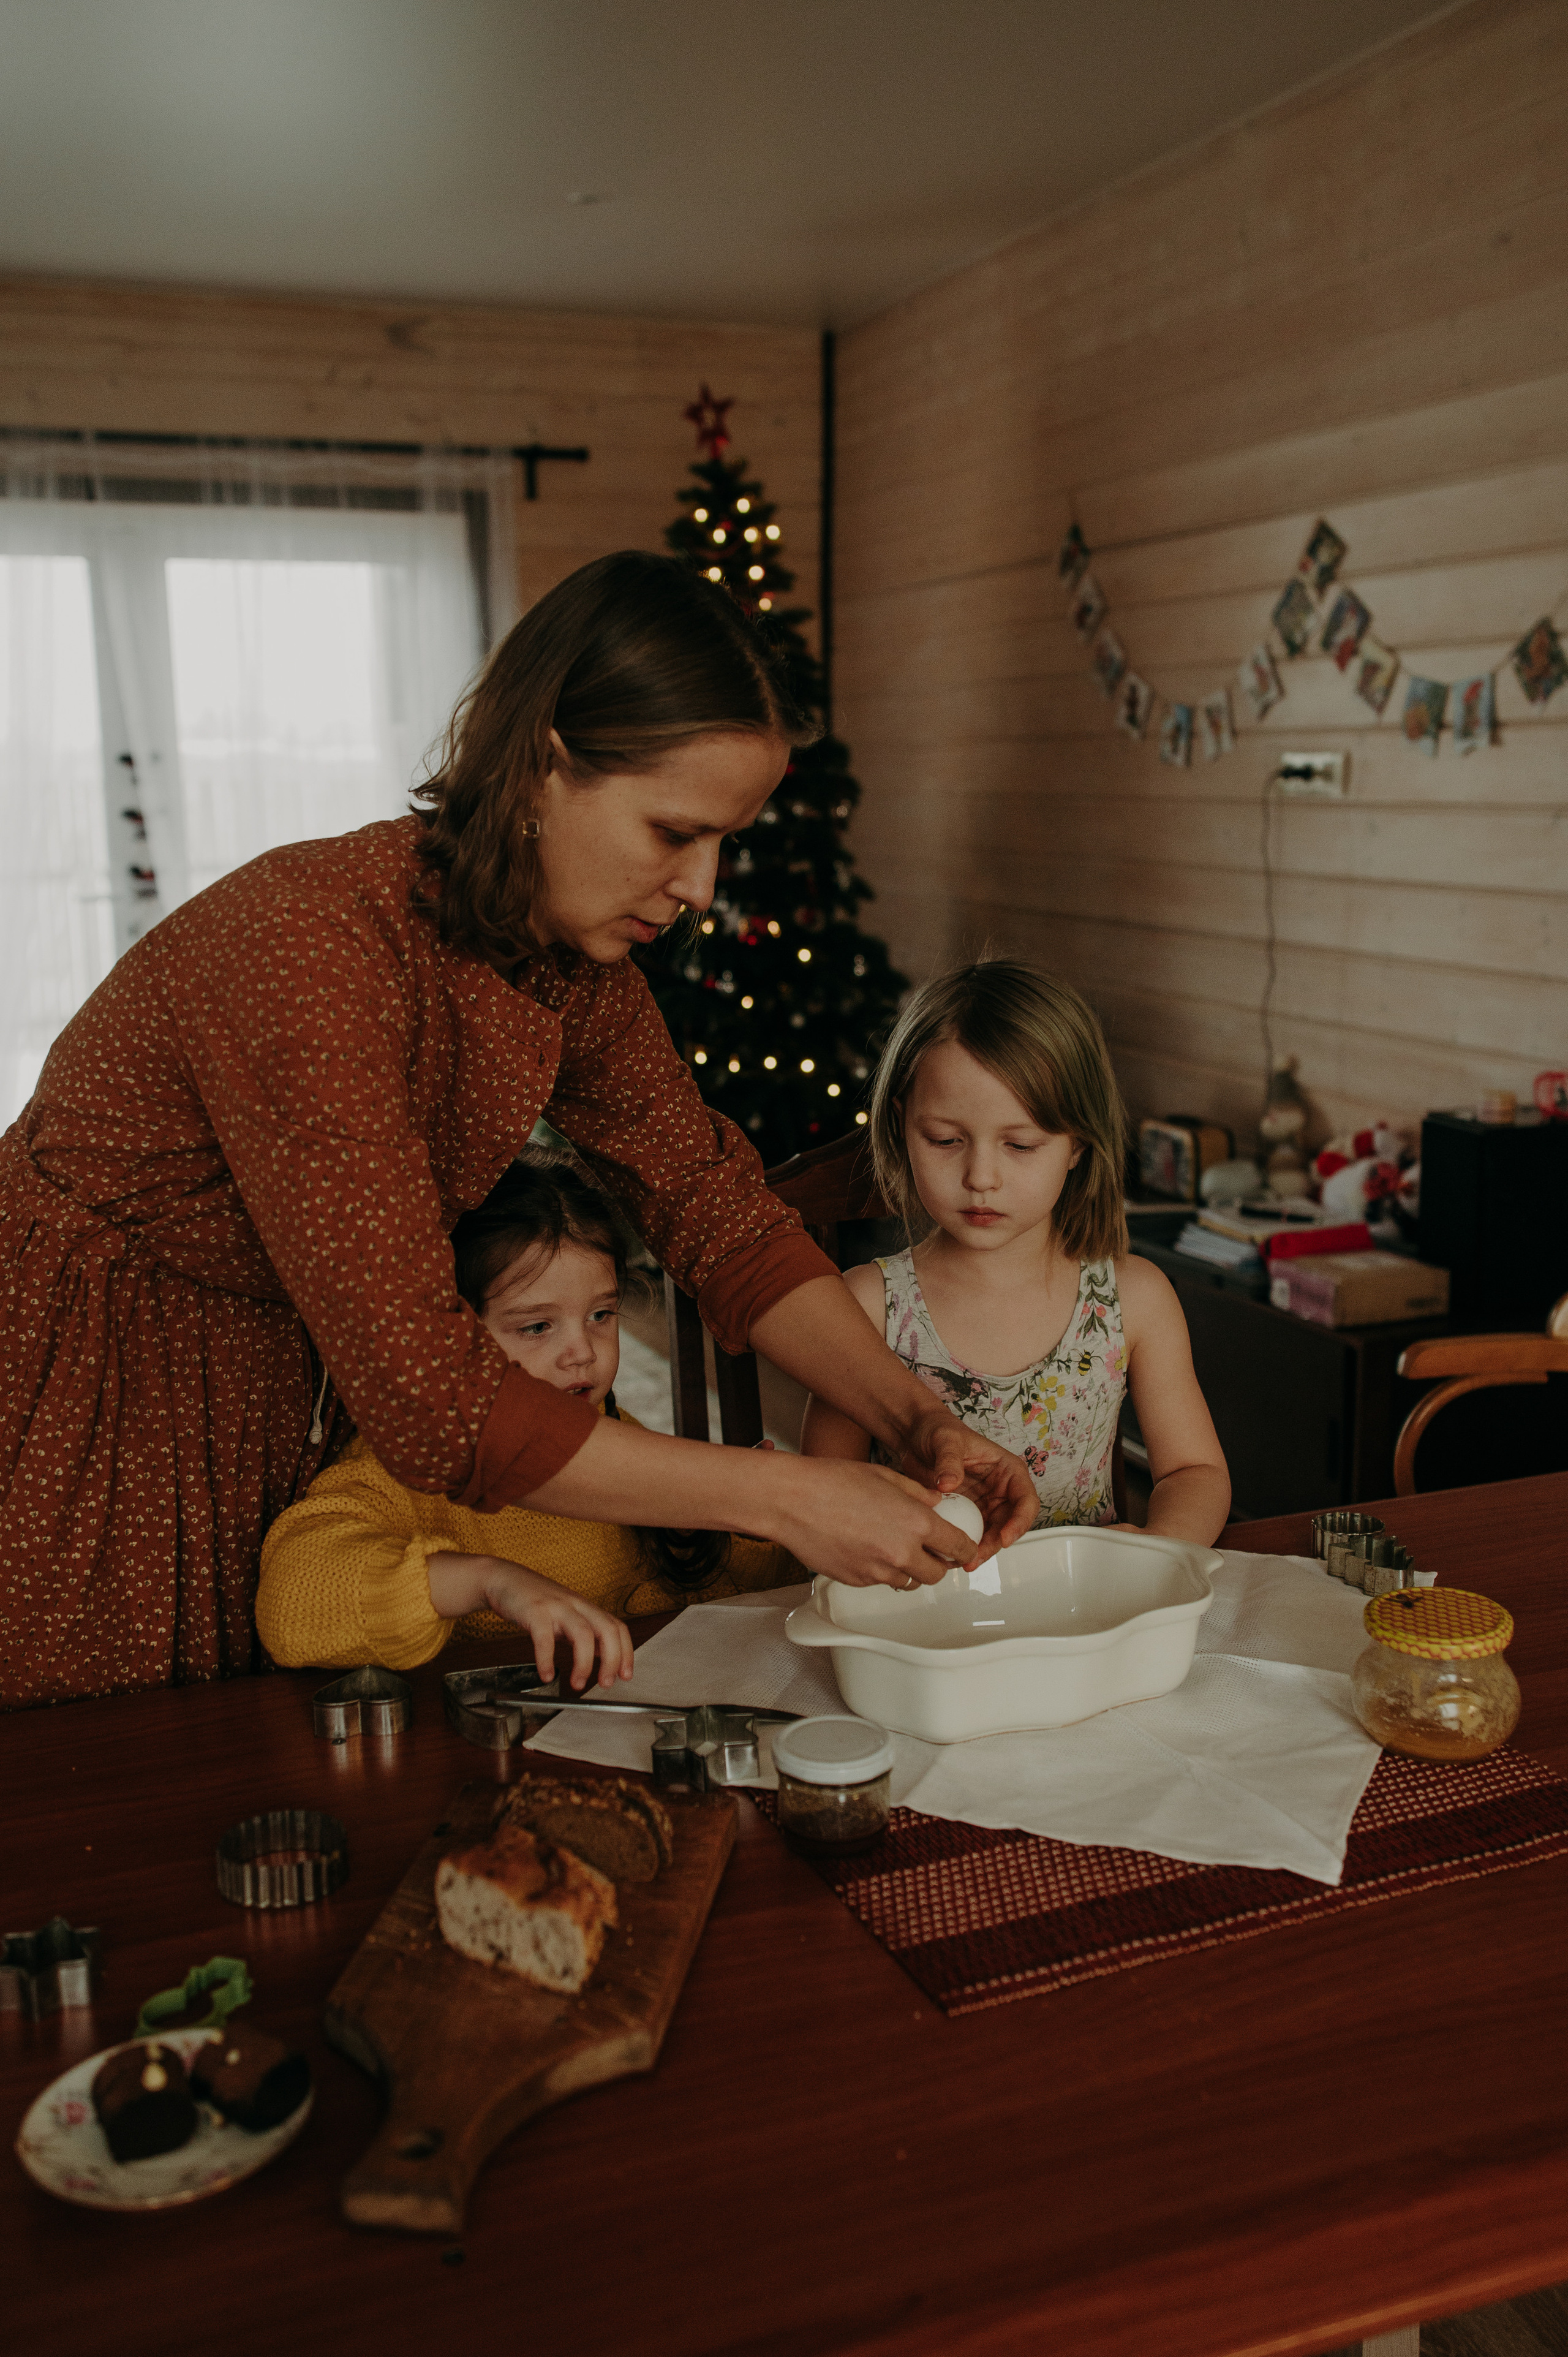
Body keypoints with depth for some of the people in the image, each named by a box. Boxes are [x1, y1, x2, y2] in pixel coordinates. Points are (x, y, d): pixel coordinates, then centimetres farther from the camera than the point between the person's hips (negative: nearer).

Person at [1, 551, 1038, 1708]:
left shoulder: (575, 968, -6)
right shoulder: (315, 946, -32)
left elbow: (720, 1213, 0)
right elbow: (429, 1395, -32)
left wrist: (916, 1419, -14)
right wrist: (785, 1498, -29)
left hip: (281, 1419, 7)